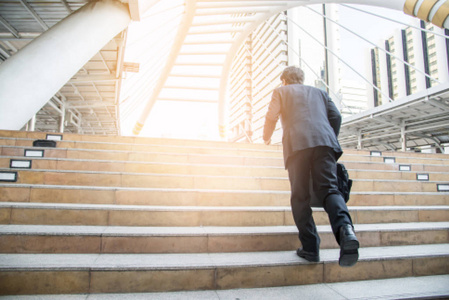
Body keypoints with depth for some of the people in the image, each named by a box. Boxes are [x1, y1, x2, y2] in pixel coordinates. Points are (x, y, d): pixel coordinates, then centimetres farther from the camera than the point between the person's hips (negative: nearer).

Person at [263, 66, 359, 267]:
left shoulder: (281, 92, 22)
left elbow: (271, 117, 12)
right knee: (328, 189, -2)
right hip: (324, 142, 3)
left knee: (300, 196, 1)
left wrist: (266, 138, 29)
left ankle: (310, 248, 0)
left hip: (297, 145, -3)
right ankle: (345, 228, -30)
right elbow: (336, 117, 20)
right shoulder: (319, 93, 31)